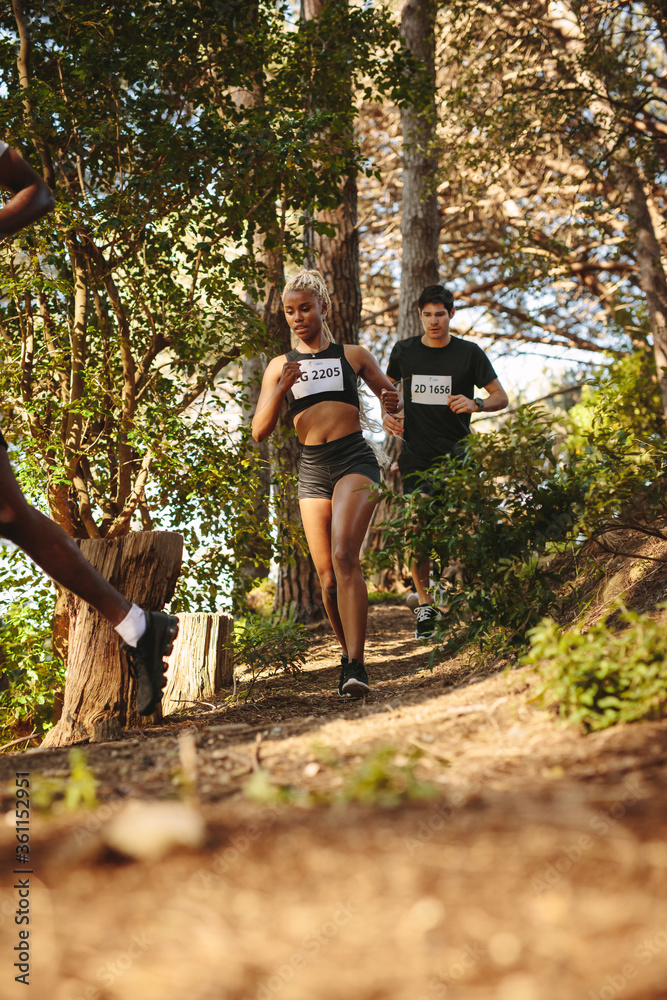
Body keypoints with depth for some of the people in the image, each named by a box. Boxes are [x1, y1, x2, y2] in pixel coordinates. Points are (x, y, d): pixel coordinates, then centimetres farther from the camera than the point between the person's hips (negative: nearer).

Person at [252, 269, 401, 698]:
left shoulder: (352, 355, 10)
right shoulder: (280, 366, 13)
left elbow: (392, 395, 21)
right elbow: (260, 431, 5)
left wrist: (393, 399, -5)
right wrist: (281, 388, -11)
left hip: (354, 460, -3)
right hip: (312, 471, 3)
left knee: (344, 555, -23)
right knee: (328, 577, 1)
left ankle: (356, 666, -29)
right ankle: (348, 653, 22)